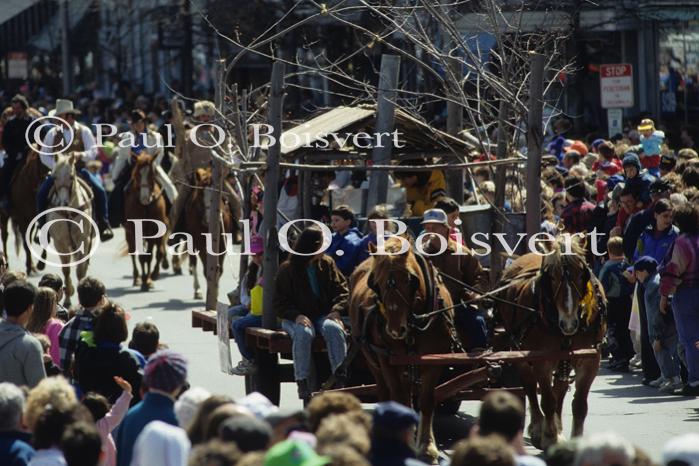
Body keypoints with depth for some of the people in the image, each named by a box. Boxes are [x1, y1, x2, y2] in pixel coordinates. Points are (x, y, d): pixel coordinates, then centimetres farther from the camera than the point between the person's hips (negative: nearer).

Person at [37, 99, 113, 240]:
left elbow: (93, 152, -7)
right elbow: (44, 154, 3)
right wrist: (55, 166, -13)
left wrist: (80, 155, -28)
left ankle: (103, 225, -11)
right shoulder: (53, 133, 3)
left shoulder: (84, 131, -1)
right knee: (41, 194, -20)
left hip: (79, 169, -1)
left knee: (99, 190, -22)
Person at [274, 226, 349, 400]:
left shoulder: (327, 263, 10)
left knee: (335, 329, -32)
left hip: (323, 315, 2)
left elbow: (342, 290, 9)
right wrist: (297, 316, -20)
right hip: (296, 318, -2)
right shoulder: (288, 269, 0)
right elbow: (280, 302, -2)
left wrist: (336, 310, -11)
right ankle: (302, 382, -33)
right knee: (303, 333, -37)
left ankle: (341, 377, -32)